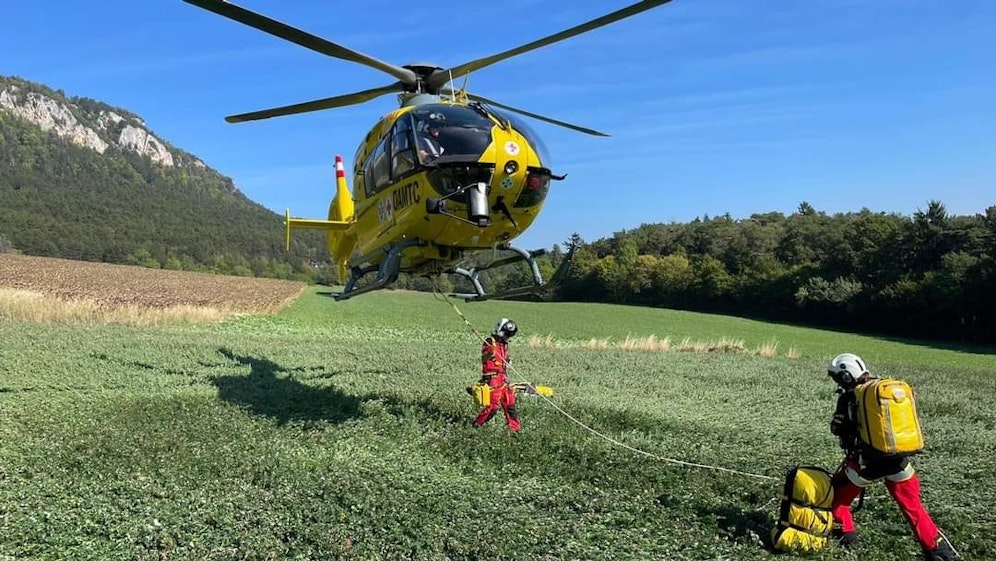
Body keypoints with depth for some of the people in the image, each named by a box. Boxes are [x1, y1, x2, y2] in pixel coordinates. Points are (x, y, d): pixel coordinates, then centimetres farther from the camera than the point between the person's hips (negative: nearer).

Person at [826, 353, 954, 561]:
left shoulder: (850, 397, -9)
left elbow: (837, 429, 0)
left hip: (868, 460, -4)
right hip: (898, 458, 5)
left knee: (839, 492, 17)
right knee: (911, 504, 16)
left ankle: (844, 532, 21)